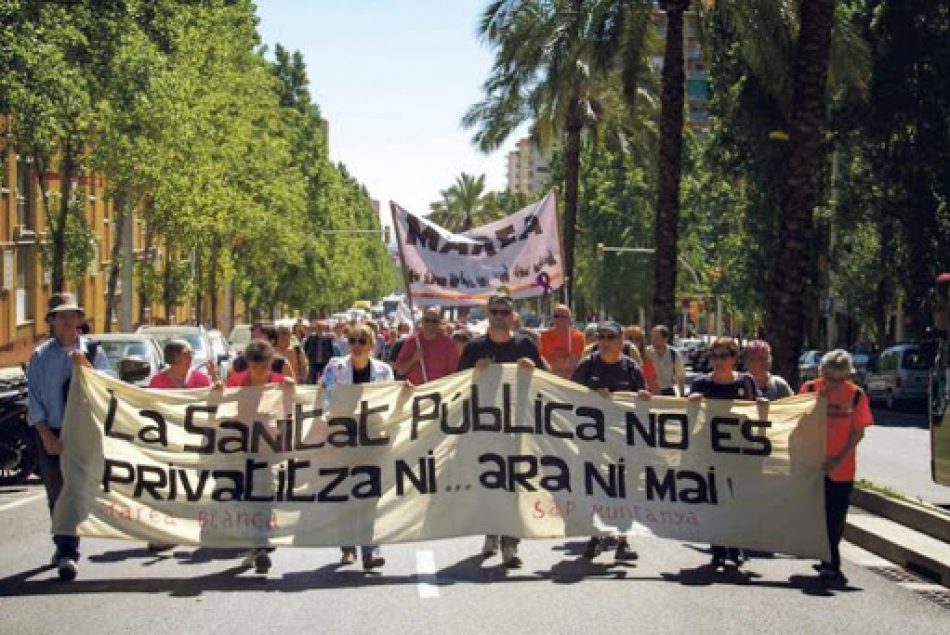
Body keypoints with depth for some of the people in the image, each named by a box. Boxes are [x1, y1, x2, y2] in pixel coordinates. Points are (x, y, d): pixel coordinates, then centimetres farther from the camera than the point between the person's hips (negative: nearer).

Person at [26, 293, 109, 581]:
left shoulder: (93, 351, 4)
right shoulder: (41, 355, 2)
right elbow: (34, 398, 0)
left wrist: (85, 366, -16)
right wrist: (47, 436, -9)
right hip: (50, 434, 1)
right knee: (56, 494, 5)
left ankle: (68, 553, -4)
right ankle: (65, 549, 18)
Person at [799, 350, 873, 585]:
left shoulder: (856, 395, -5)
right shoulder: (810, 389, -3)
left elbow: (858, 432, -4)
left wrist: (839, 459, -13)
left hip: (842, 468, 0)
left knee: (836, 519, 5)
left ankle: (827, 560, 19)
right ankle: (831, 564, 11)